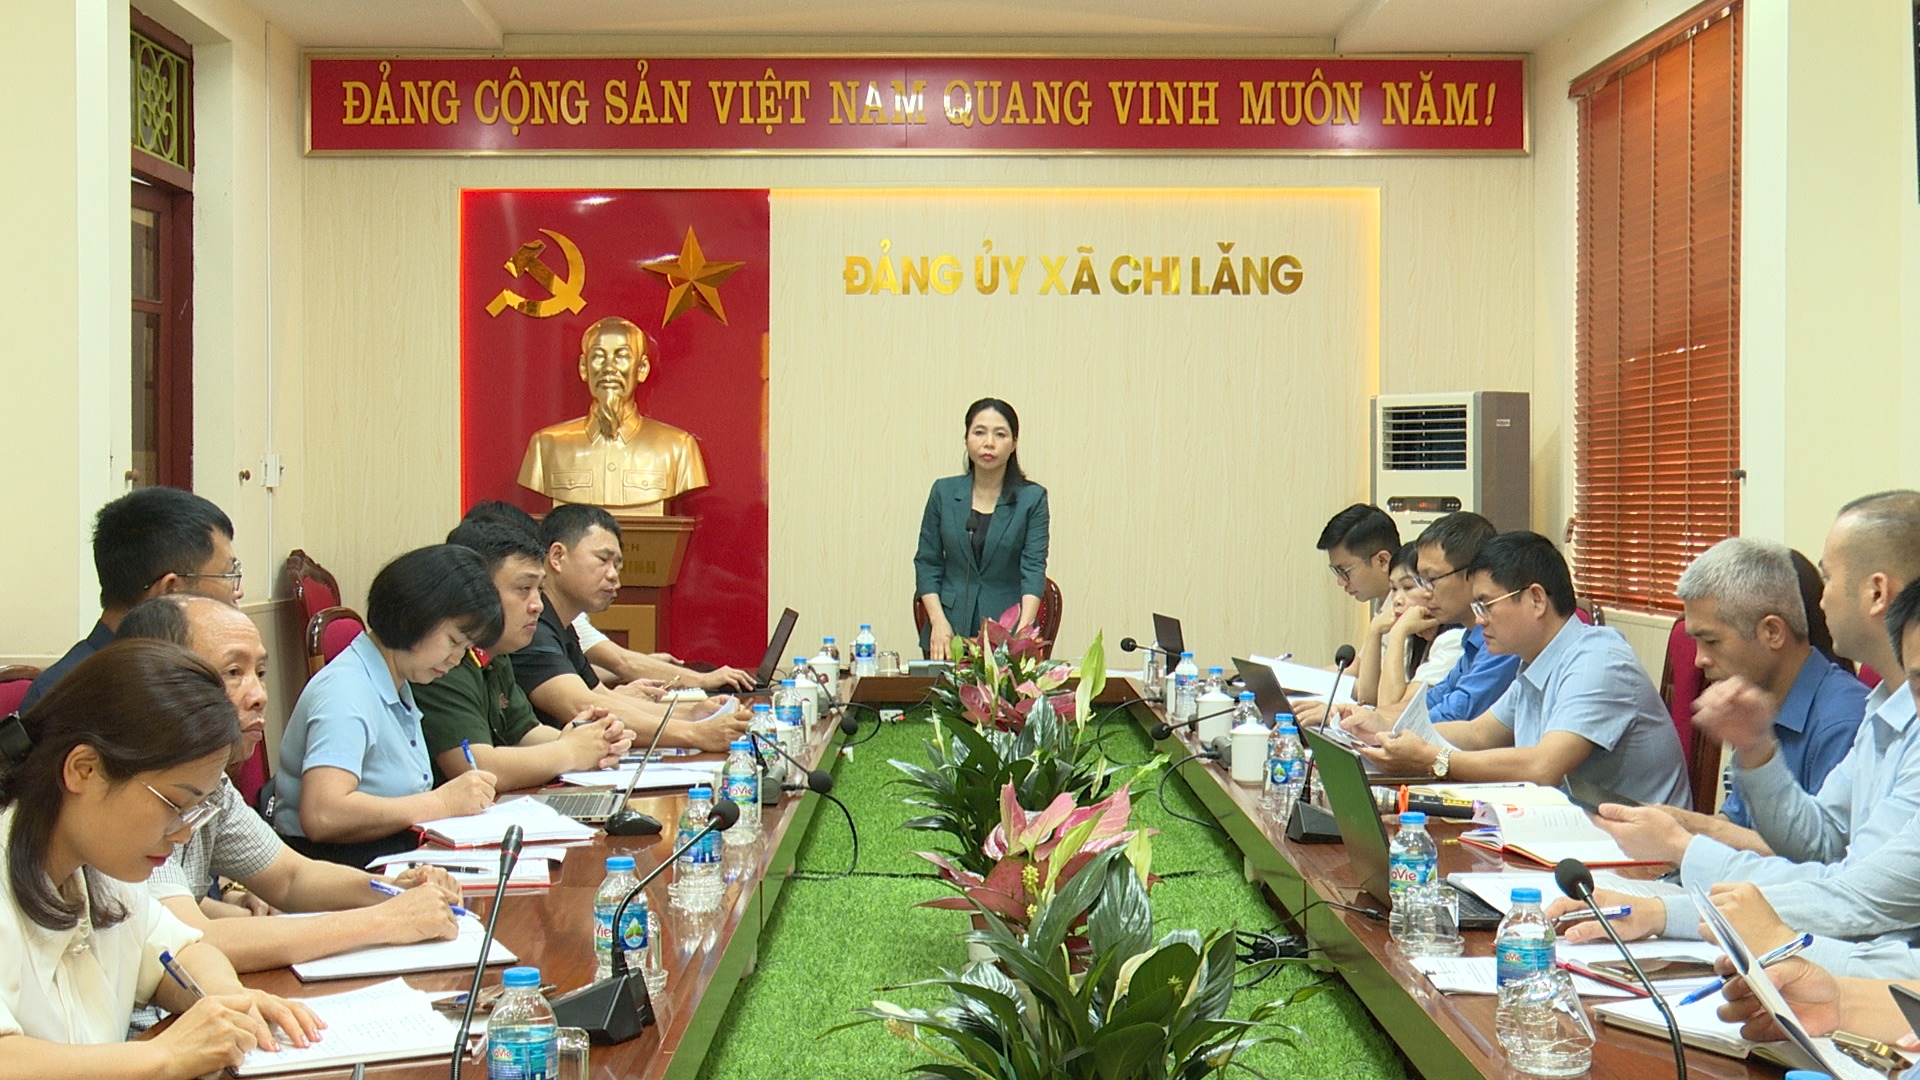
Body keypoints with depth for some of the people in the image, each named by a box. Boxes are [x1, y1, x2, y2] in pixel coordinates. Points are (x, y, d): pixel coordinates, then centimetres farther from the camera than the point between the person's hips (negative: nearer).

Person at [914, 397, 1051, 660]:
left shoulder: (1032, 498, -1)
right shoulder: (944, 492, 5)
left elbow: (1034, 569, -8)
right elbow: (927, 562, 7)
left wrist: (1022, 631, -22)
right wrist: (938, 622, -7)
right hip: (951, 634, 1)